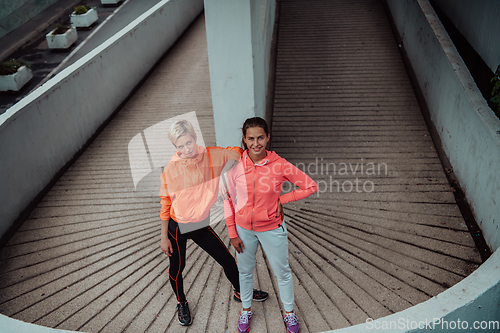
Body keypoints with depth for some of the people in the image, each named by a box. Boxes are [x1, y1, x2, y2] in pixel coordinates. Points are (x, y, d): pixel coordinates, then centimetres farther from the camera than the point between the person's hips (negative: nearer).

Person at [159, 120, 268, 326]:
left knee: (227, 260, 11)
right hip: (177, 227, -2)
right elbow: (165, 204, -9)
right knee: (176, 268, 12)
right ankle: (181, 303, 43)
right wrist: (164, 237, -6)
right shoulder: (170, 169, -17)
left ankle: (240, 292, 41)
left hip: (201, 225, 3)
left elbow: (237, 152, 3)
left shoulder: (212, 156, -12)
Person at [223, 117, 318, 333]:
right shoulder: (235, 165, -15)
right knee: (245, 271, 21)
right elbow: (229, 200, -4)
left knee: (282, 272, 16)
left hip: (272, 228, -1)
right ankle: (246, 309, 46)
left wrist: (282, 200, -14)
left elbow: (311, 187, -9)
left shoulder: (280, 165, -19)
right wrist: (232, 233, -2)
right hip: (243, 228, 1)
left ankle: (289, 312, 41)